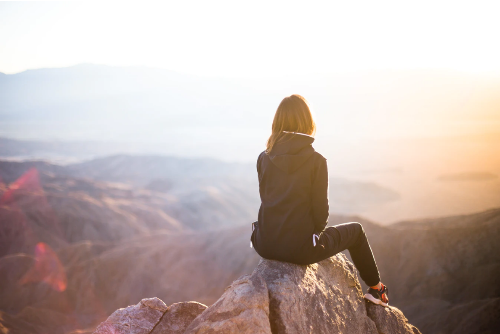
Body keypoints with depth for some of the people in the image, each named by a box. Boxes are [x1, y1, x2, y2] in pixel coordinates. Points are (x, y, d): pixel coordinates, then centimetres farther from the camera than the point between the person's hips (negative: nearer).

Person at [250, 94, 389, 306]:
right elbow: (320, 210, -9)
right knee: (355, 230, 22)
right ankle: (376, 288, 38)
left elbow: (266, 199, 9)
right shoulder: (316, 161, -12)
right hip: (299, 248, -4)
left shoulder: (264, 159, -1)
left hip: (265, 246, 5)